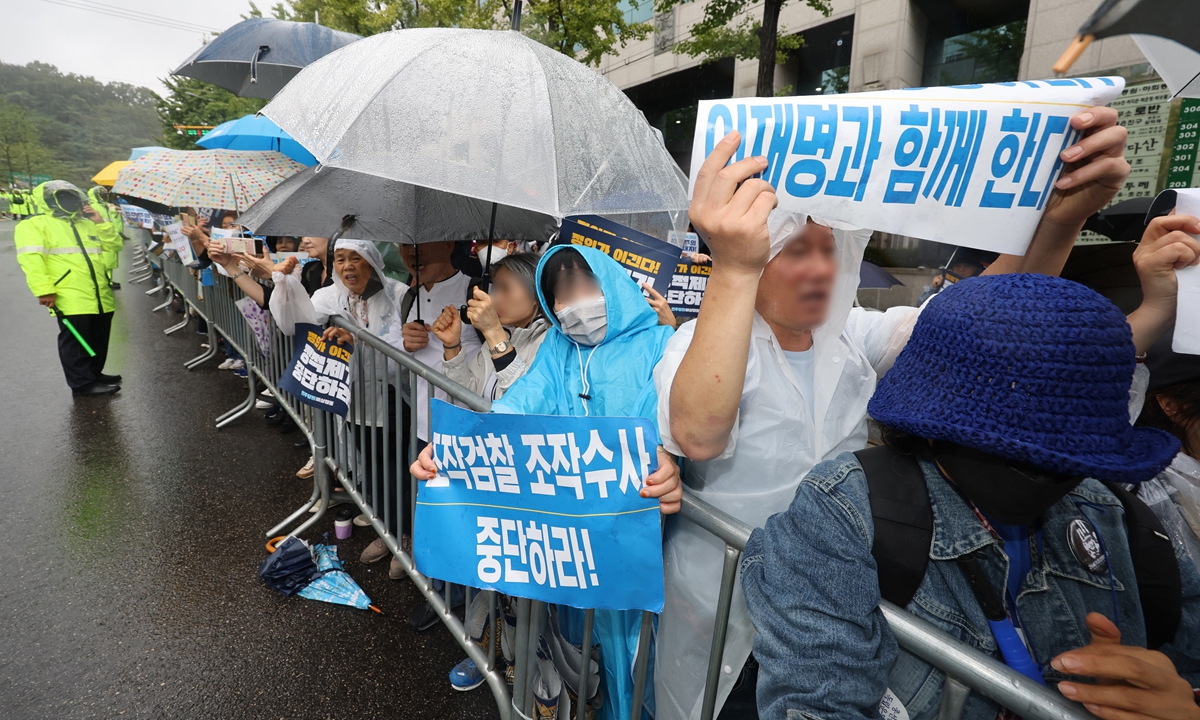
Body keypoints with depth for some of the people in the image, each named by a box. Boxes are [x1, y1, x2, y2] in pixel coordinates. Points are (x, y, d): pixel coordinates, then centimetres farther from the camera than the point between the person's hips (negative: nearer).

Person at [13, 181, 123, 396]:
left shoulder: (87, 224, 21)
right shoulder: (35, 225, -2)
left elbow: (115, 245, 16)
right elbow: (31, 259, -13)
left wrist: (101, 223, 2)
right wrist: (44, 290, -22)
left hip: (100, 296, 7)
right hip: (71, 298, -7)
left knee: (98, 341, 16)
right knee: (76, 343, 0)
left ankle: (94, 374, 29)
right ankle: (83, 383, 6)